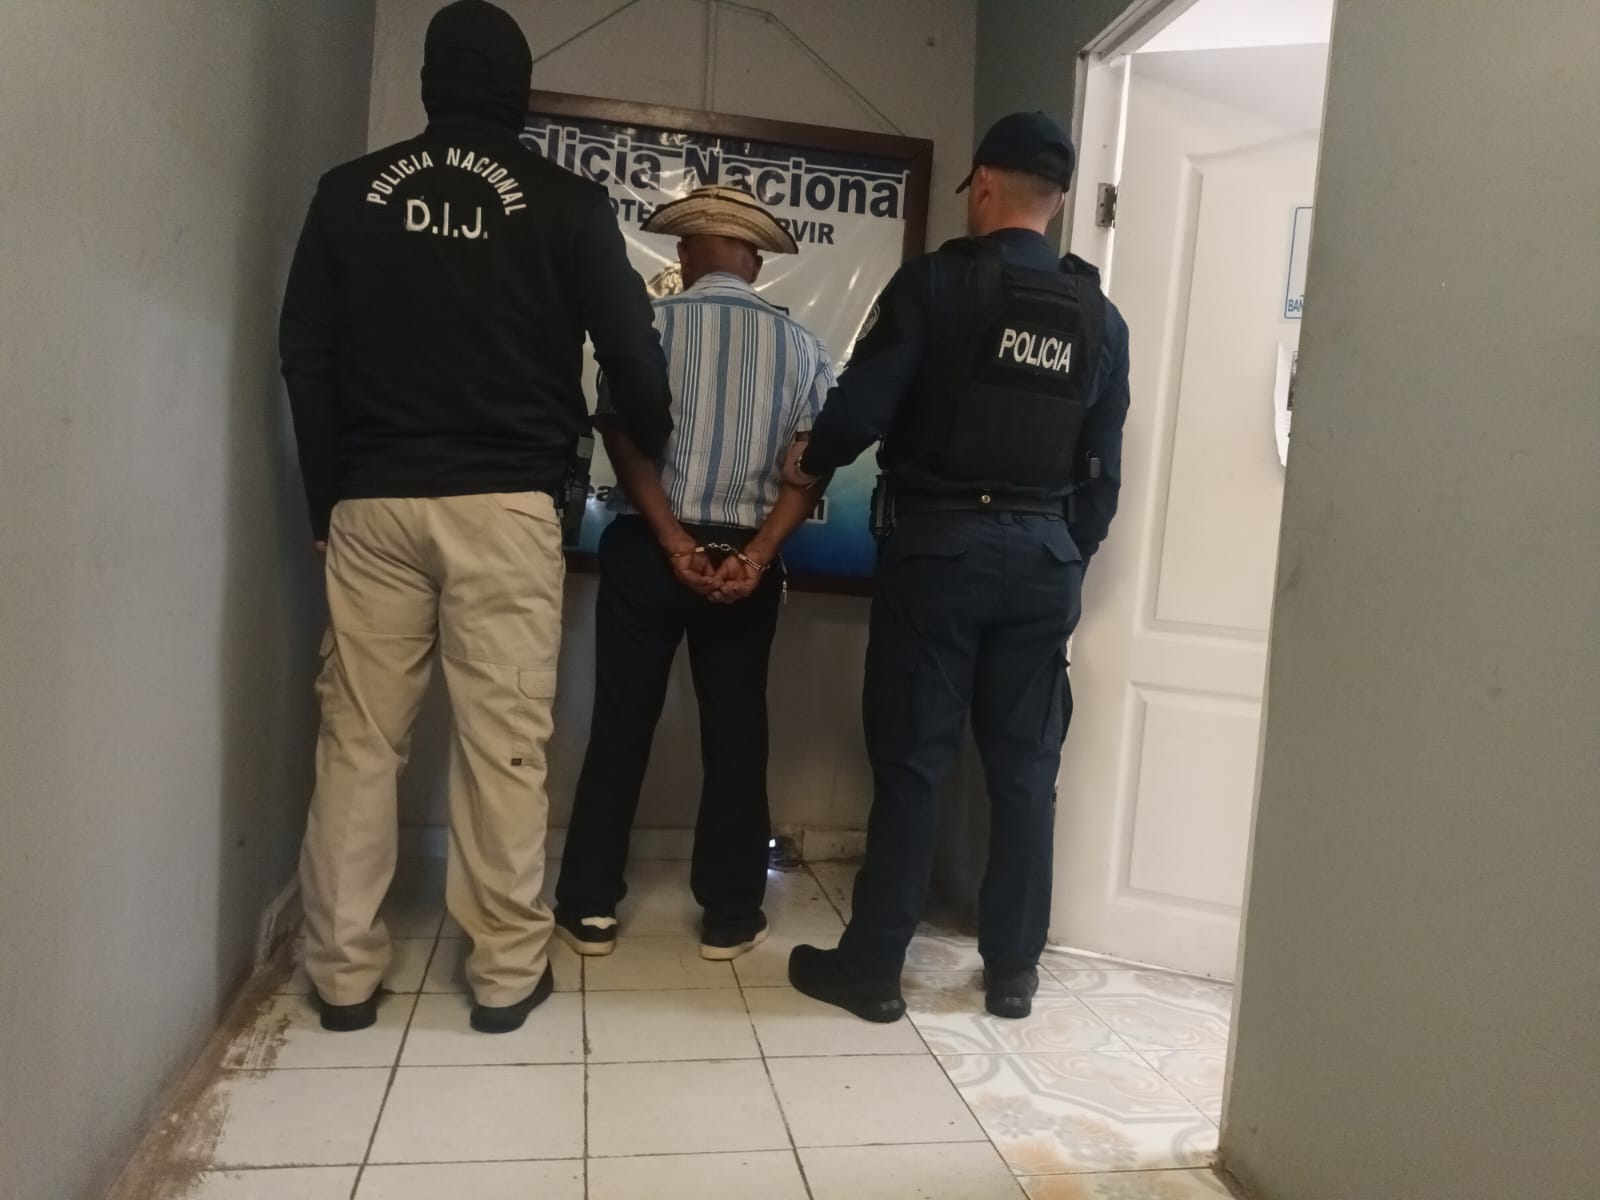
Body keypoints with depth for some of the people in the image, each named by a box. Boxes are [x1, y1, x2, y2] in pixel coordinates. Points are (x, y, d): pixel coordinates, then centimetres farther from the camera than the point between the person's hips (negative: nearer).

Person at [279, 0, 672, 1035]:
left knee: (359, 736, 8)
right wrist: (659, 456, 20)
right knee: (506, 738, 3)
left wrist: (328, 497, 16)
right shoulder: (566, 202, 2)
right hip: (507, 502, -2)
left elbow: (306, 356, 9)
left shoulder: (350, 191, 10)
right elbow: (630, 352, 2)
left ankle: (345, 971, 17)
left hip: (373, 501, 3)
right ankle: (508, 969, 13)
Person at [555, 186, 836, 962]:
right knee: (736, 732, 10)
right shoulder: (800, 345, 4)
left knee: (620, 726, 8)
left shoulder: (649, 325, -1)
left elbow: (624, 437, -11)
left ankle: (589, 907, 16)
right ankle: (729, 916, 17)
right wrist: (757, 554, -12)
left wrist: (674, 541, -14)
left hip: (646, 551, -1)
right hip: (747, 557, 1)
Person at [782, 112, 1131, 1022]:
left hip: (941, 543, -4)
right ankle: (1013, 970, 20)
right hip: (1044, 554, 4)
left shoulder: (936, 281, -5)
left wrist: (811, 463, 9)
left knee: (912, 759, 3)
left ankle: (873, 967, 12)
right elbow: (1103, 467, 9)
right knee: (1027, 768, 10)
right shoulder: (1101, 315, 9)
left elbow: (864, 405, -10)